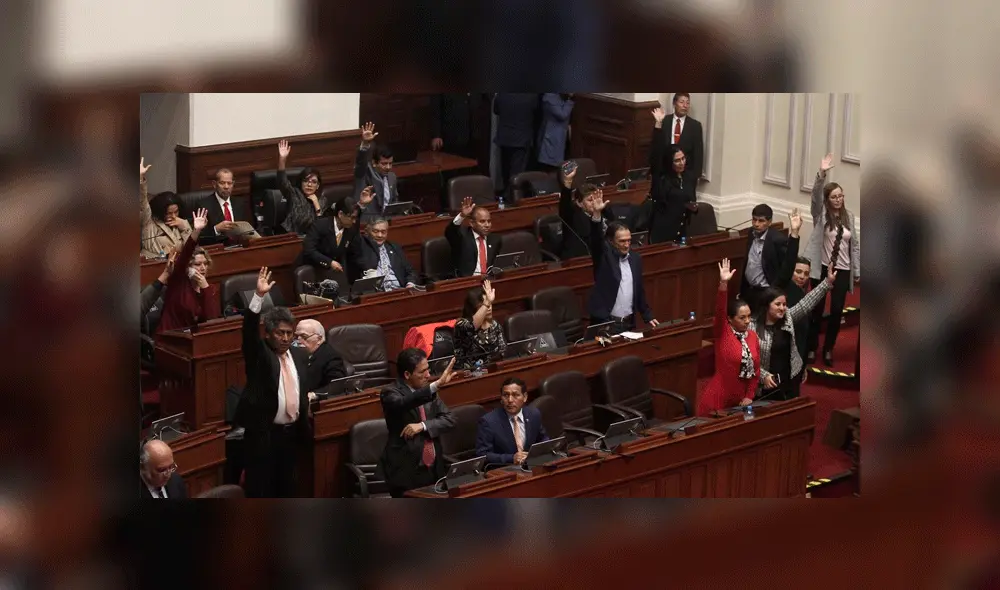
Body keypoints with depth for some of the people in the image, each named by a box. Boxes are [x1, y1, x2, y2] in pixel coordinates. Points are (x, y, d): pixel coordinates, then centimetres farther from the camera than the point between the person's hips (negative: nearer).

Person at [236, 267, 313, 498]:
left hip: (292, 432, 6)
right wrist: (259, 296, -34)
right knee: (260, 488, -4)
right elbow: (249, 330, -21)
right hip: (263, 433, -6)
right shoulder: (259, 354, -4)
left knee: (287, 486, 14)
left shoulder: (298, 355, 13)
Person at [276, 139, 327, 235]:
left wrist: (316, 203, -8)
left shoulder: (322, 200, 8)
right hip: (291, 236, -3)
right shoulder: (294, 194, 2)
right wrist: (282, 159, -31)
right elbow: (282, 182, -18)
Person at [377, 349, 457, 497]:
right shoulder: (390, 393, -9)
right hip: (406, 472, -5)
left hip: (434, 470, 5)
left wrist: (422, 425, -16)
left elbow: (448, 420, 3)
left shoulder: (428, 390, 9)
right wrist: (437, 385, -43)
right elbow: (403, 403, -32)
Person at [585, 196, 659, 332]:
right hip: (605, 323, -5)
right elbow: (596, 239, -24)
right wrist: (596, 214, -39)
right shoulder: (604, 256, -4)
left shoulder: (635, 258, 10)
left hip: (629, 322, 5)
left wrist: (648, 316, 14)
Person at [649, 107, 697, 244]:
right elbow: (656, 153, -15)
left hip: (683, 230, 4)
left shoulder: (689, 179, 9)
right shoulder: (661, 178, -4)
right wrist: (658, 124, -21)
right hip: (663, 231, -4)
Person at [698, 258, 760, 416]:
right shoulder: (723, 334, -7)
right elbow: (720, 310, -24)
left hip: (739, 402, 5)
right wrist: (723, 283, -38)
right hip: (718, 400, -5)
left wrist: (749, 397, 1)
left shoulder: (753, 336, 5)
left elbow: (756, 369, 8)